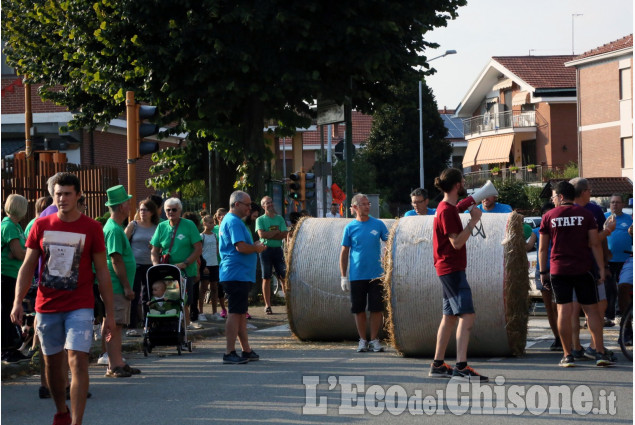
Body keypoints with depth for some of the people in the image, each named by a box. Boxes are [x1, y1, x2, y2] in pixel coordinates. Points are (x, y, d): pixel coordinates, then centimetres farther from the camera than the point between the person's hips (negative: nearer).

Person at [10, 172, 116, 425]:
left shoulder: (91, 228, -3)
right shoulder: (41, 226, 3)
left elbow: (102, 272, 1)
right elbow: (27, 267, 5)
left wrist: (110, 313, -1)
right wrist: (18, 302, -7)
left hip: (79, 307, -3)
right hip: (47, 307, 3)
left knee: (77, 361, -14)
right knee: (52, 364, 13)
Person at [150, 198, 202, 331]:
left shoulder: (189, 225, -1)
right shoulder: (161, 227, 8)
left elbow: (198, 249, -6)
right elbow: (154, 251, 10)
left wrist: (185, 264, -16)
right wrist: (157, 266, -8)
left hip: (187, 271, -2)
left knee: (184, 302, -1)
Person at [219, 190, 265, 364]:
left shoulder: (230, 220, 20)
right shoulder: (233, 221, -14)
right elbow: (241, 247, -23)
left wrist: (254, 246, 10)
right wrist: (257, 248, -7)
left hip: (241, 276, 11)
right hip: (236, 275, -11)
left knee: (241, 312, 14)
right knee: (235, 312, -10)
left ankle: (246, 351, 21)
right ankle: (229, 353, -10)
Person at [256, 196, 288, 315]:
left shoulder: (280, 218, 9)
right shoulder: (260, 220, 1)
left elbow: (285, 235, -2)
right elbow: (261, 234, -15)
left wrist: (269, 235, -11)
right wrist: (277, 232, -8)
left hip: (278, 249, 2)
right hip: (266, 249, -2)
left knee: (284, 277, -1)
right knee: (266, 278, 0)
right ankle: (267, 305, 3)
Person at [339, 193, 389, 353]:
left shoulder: (378, 224, 2)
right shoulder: (350, 227, 2)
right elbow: (344, 253, 5)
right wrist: (343, 277, 2)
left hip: (376, 275, 0)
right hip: (357, 276, 0)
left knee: (377, 308, 0)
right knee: (359, 310, 5)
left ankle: (374, 340, 11)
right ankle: (363, 340, 16)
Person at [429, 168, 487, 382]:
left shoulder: (448, 208, 15)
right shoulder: (447, 211, -16)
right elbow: (457, 242, -20)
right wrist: (473, 222, -18)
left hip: (450, 270, 11)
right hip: (452, 269, -11)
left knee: (450, 316, 14)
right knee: (467, 315, -16)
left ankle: (438, 365, 18)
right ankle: (461, 367, -23)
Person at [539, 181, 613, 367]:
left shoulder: (549, 217, 2)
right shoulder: (585, 214, 2)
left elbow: (543, 248, 5)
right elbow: (595, 244, -2)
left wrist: (543, 272, 11)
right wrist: (601, 268, 2)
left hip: (558, 270, 0)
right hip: (583, 268, 0)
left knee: (564, 310, 0)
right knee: (591, 310, 4)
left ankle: (568, 355, -2)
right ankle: (600, 353, -3)